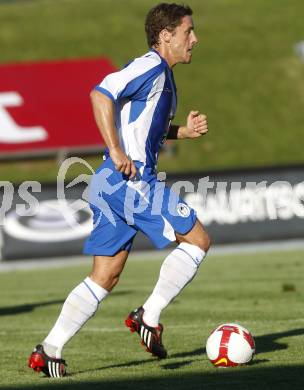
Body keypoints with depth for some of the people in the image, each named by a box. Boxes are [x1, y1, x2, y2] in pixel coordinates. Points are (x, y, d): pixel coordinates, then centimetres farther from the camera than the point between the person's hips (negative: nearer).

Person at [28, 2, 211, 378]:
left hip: (112, 183, 10)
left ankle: (49, 350, 3)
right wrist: (117, 152, -25)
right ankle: (149, 316, -4)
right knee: (197, 239, -3)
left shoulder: (162, 75, 21)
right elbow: (102, 94, -23)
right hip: (130, 180, -10)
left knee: (104, 277, 8)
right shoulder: (151, 67, -10)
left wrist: (184, 131, 17)